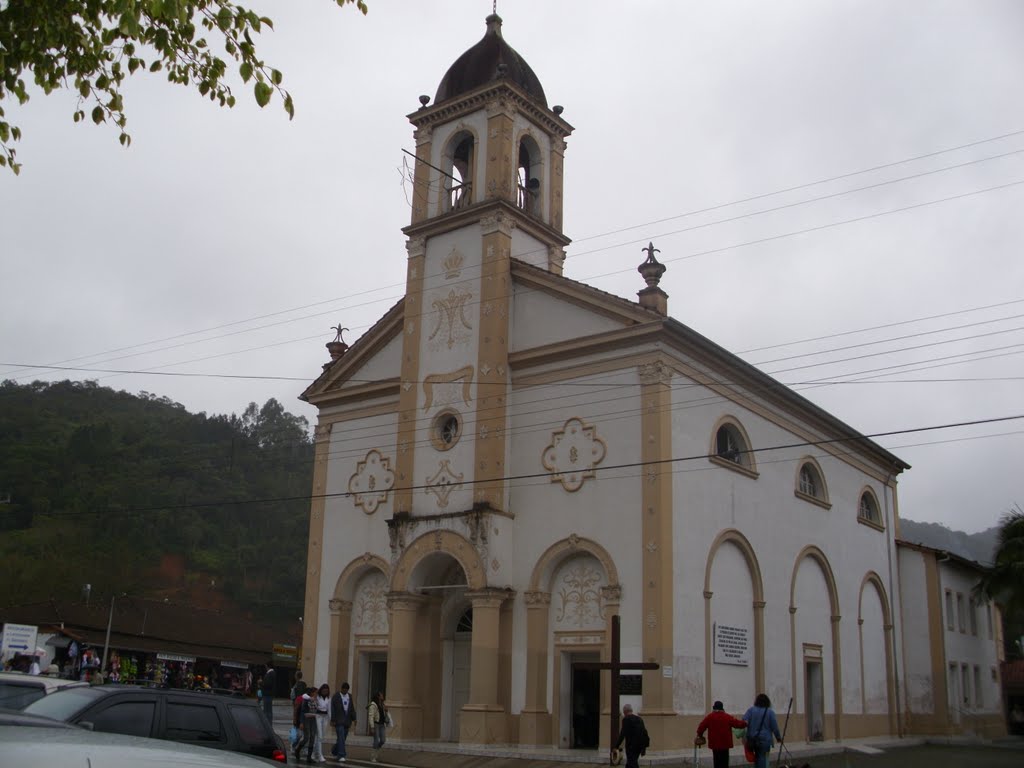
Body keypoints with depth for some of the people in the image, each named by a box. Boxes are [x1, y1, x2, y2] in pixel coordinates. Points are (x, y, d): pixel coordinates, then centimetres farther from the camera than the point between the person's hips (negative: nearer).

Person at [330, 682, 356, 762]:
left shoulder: (350, 696, 12)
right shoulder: (335, 696, -3)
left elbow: (352, 708, 11)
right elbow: (332, 709, -6)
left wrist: (354, 719, 5)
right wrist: (332, 720, -11)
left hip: (347, 721, 5)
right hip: (339, 721, -5)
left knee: (343, 738, 10)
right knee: (341, 738, -13)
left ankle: (334, 752, 30)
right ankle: (341, 755, -13)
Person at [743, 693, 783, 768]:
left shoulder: (751, 710, 2)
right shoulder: (770, 712, -2)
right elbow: (774, 727, -1)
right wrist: (779, 737, 12)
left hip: (752, 738, 2)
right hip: (765, 739, -2)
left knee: (757, 757, 16)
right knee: (762, 757, 1)